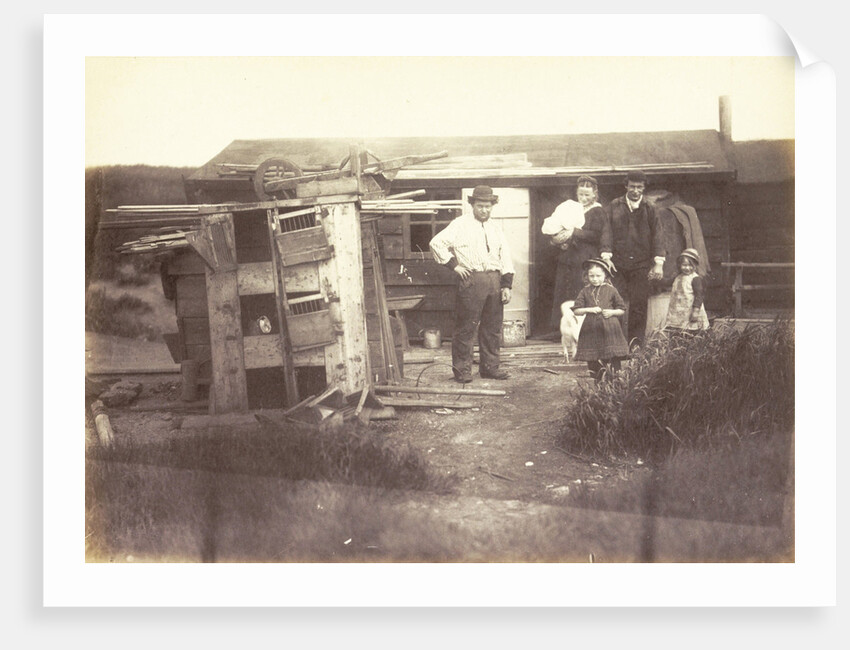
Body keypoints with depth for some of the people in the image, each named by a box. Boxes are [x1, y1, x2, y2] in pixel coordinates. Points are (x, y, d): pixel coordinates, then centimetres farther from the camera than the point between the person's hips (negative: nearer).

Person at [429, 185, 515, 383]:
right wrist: (453, 265, -7)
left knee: (493, 326, 8)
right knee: (466, 327, -3)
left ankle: (490, 367, 18)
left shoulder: (495, 229, 17)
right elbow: (437, 243, -8)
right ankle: (462, 369, 3)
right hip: (471, 280, -5)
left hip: (494, 280, 6)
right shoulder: (461, 225, 0)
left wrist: (506, 285, 6)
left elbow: (505, 258, 15)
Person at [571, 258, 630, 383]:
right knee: (593, 362, 3)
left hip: (609, 330, -1)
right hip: (591, 330, 1)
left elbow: (622, 310, 10)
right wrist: (589, 309, -11)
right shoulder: (585, 292, 8)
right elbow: (576, 310, 4)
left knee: (613, 361, -6)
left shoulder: (611, 290, 5)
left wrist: (612, 312, -9)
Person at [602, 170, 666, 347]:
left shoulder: (649, 209, 10)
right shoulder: (614, 207, 9)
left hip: (641, 266, 1)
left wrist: (658, 263, -3)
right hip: (617, 265, 0)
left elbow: (657, 235, 6)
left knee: (639, 306, -2)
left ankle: (636, 344, 4)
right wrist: (605, 256, -5)